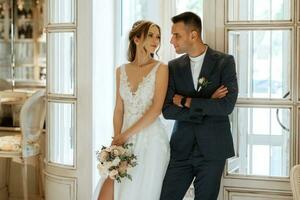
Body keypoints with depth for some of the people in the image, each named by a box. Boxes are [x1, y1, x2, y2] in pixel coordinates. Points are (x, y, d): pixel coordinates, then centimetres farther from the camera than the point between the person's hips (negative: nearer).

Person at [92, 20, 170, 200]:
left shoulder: (160, 69, -3)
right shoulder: (122, 71, 10)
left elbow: (156, 109, -11)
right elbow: (119, 109, 9)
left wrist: (126, 134, -11)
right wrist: (117, 140, -4)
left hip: (151, 140, -4)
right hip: (126, 140, 4)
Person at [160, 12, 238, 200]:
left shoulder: (225, 62, -3)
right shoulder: (174, 67, 7)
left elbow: (227, 105, -15)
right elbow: (167, 110, -2)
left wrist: (186, 102, -10)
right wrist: (206, 106, -11)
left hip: (213, 148, -3)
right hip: (181, 148, 3)